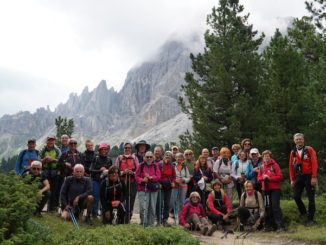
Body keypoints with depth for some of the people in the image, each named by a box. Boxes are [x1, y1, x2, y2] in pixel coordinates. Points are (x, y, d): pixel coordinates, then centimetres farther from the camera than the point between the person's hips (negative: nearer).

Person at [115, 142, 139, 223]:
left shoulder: (134, 158, 10)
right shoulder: (119, 158, 8)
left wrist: (132, 173, -12)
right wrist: (123, 172, -12)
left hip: (132, 183, 1)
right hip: (122, 182, 0)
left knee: (130, 201, -2)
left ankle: (128, 220, 6)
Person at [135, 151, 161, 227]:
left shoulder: (155, 166, 9)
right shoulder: (141, 166, 3)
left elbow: (158, 176, 0)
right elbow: (136, 176, 2)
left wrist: (150, 177, -15)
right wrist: (142, 180, -16)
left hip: (153, 190, 3)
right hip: (143, 189, -2)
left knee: (152, 208, 6)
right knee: (143, 208, -10)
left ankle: (151, 223, 17)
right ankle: (143, 223, 1)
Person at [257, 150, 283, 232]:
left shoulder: (275, 165, -2)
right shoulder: (262, 167, 11)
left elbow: (280, 176, -8)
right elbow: (259, 178, 12)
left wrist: (270, 178, -16)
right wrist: (263, 177, -9)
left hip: (275, 189, -5)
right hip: (266, 189, 5)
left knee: (275, 206, -12)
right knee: (268, 207, 6)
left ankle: (279, 226, -9)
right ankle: (272, 225, 16)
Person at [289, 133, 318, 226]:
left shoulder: (309, 150, -1)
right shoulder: (293, 152, 10)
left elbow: (314, 163, -7)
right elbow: (291, 166, 10)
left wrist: (314, 177, -14)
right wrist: (292, 179, 5)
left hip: (308, 177, -3)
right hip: (298, 177, 3)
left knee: (311, 198, 0)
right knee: (296, 197, -3)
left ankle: (310, 219, 8)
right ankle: (303, 212, 20)